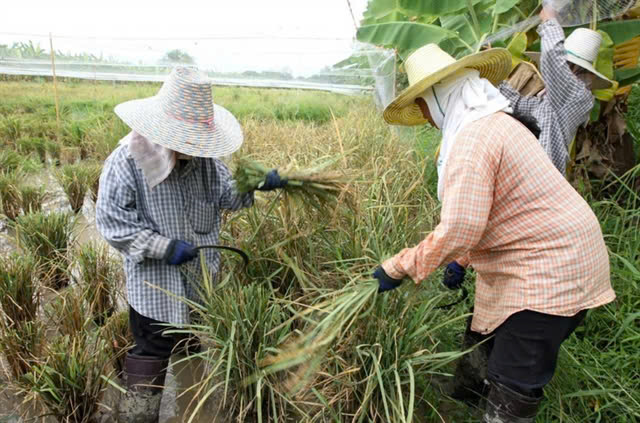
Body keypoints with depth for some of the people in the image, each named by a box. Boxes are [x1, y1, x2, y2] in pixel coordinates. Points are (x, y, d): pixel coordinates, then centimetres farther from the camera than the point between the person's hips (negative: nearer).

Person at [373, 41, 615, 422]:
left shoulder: (472, 139, -22)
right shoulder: (495, 122, 12)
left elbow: (458, 230, -27)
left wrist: (398, 268, -15)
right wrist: (462, 261, 23)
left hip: (551, 268, -10)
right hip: (558, 258, 10)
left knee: (512, 389, 0)